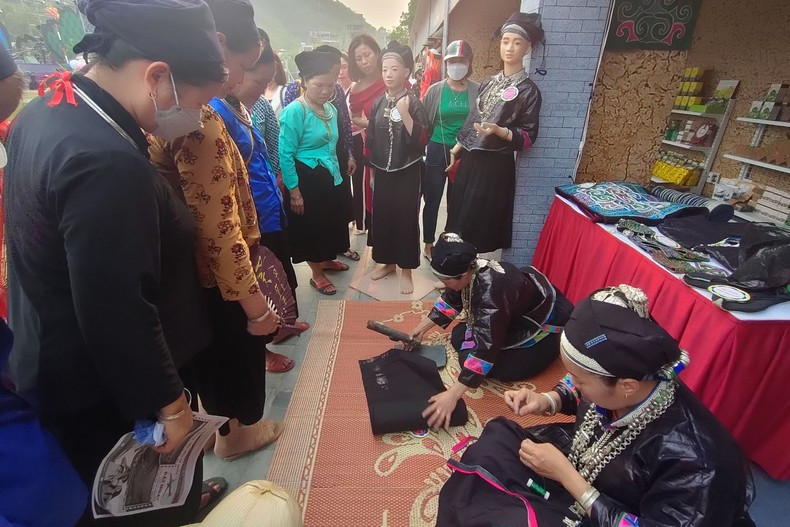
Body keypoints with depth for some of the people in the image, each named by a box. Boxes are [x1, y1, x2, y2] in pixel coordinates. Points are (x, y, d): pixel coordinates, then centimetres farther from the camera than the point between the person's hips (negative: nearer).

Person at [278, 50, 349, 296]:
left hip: (329, 177, 7)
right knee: (310, 225, 7)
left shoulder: (330, 109, 5)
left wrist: (336, 173, 15)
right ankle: (317, 274, 24)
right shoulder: (294, 111, -17)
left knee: (329, 221, 19)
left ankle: (325, 260, 42)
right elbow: (285, 154, -19)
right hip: (306, 179, -7)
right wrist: (294, 191, -19)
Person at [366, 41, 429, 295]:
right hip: (382, 171, 5)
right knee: (382, 217, 10)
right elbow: (371, 140, 11)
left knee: (406, 219, 2)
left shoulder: (414, 103, -7)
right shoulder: (377, 103, 6)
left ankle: (406, 270, 15)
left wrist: (404, 113, -24)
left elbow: (420, 140, -17)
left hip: (407, 172, -4)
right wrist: (370, 171, 12)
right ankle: (387, 261, 28)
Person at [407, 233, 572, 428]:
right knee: (459, 337, -3)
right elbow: (450, 301, 2)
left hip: (546, 323, -7)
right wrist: (421, 329, 3)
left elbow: (485, 348, -43)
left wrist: (452, 395, -44)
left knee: (500, 369, -17)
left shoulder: (491, 290, -40)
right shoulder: (469, 270, -17)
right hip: (517, 315, 7)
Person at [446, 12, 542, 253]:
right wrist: (457, 148, 14)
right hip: (471, 159, 7)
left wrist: (499, 131, -26)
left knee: (479, 223, -2)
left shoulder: (528, 90, -7)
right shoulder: (489, 83, 12)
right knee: (459, 215, 12)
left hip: (496, 165, -6)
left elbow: (529, 137, -10)